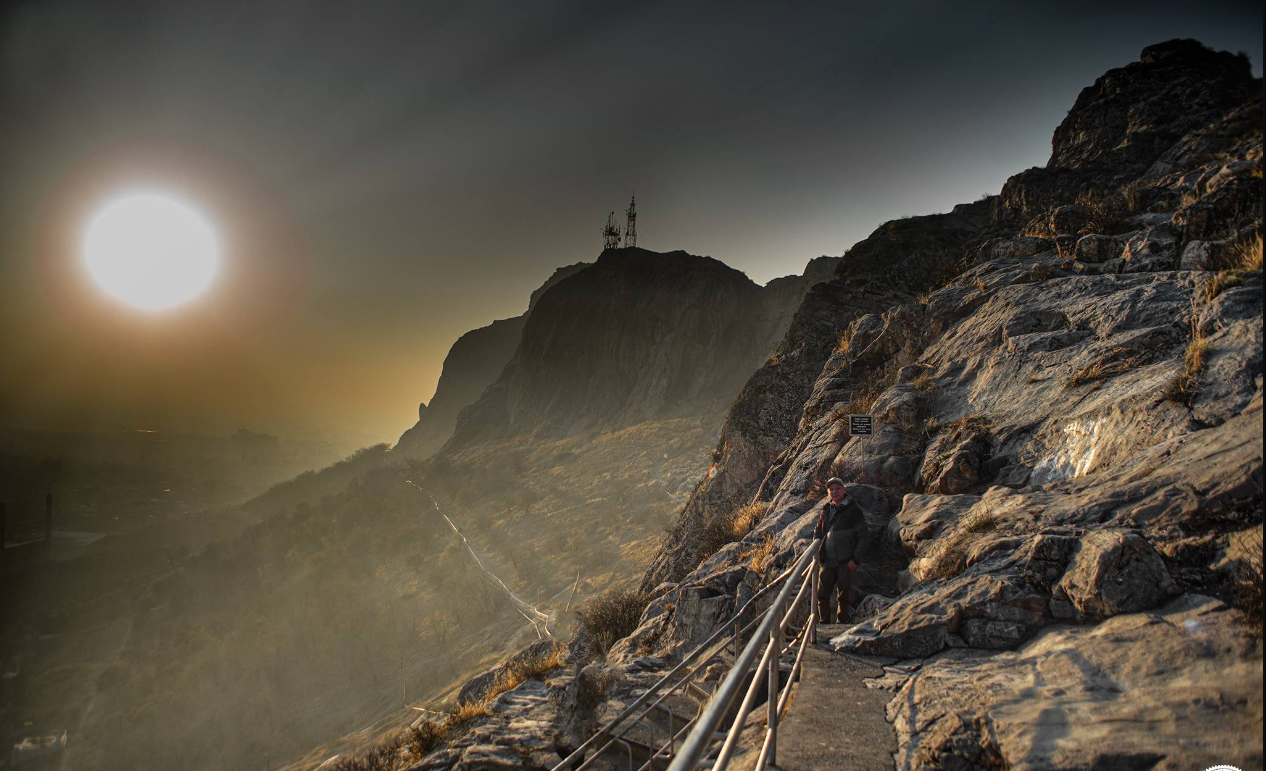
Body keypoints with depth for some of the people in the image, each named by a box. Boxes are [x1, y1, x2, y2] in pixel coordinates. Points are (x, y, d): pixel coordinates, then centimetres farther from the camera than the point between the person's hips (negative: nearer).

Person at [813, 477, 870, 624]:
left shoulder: (853, 510, -7)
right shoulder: (826, 510, 9)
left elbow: (864, 536, -8)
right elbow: (817, 532, 21)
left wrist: (856, 559, -12)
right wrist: (817, 554, 10)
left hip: (845, 562, -5)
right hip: (827, 561, 5)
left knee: (843, 597, 5)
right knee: (822, 595, 6)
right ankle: (824, 624, 21)